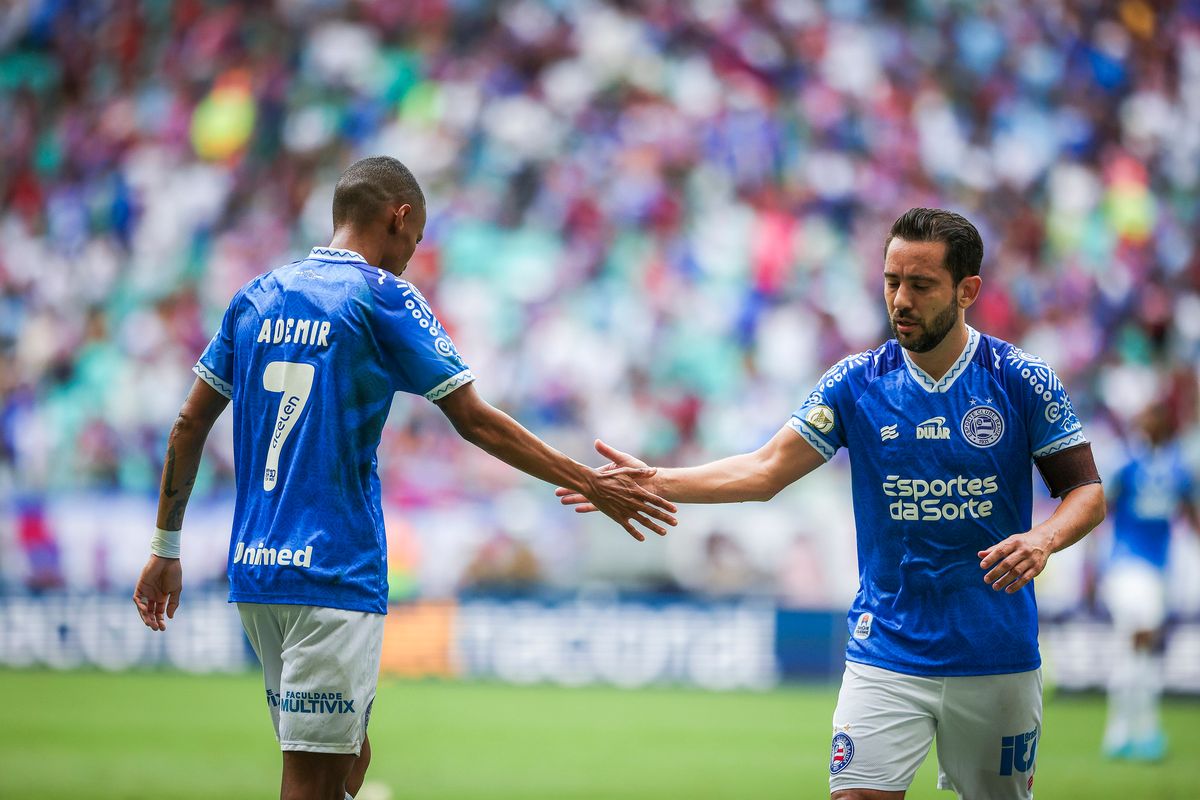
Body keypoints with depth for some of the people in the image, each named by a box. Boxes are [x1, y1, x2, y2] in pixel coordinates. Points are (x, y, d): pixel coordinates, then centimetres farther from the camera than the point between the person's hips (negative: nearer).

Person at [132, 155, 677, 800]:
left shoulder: (255, 298, 13)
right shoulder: (383, 297, -3)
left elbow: (190, 424, 14)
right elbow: (474, 421, -5)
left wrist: (165, 549, 20)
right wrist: (589, 485, 2)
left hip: (252, 568, 7)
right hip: (333, 572, -7)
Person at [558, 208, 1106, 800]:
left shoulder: (1022, 382, -4)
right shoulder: (857, 382, 1)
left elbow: (1086, 491, -1)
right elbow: (766, 469, 0)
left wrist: (1044, 538, -22)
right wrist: (657, 482, -12)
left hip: (997, 658, 0)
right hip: (886, 655, 1)